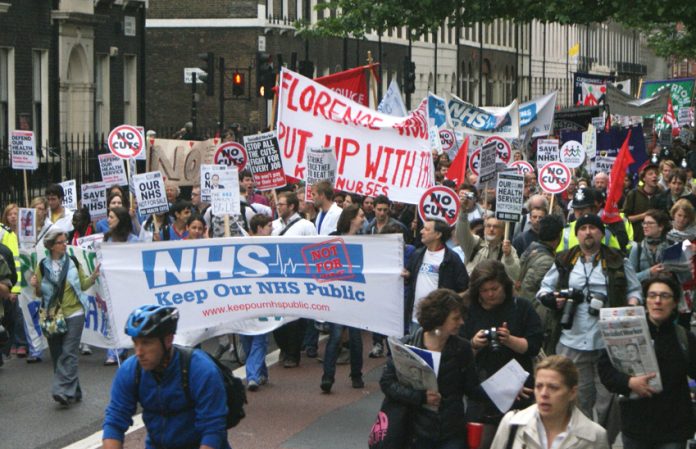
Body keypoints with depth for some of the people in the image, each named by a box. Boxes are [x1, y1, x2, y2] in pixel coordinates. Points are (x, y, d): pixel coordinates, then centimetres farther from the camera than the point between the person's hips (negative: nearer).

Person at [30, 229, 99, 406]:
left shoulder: (73, 262, 3)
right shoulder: (43, 265, 3)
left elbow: (83, 285, 10)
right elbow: (40, 293, 7)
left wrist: (93, 276, -7)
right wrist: (36, 286, -14)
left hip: (73, 314, -2)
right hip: (52, 317, 2)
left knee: (68, 353, -12)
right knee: (57, 356, 5)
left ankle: (64, 391, -19)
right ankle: (73, 393, 14)